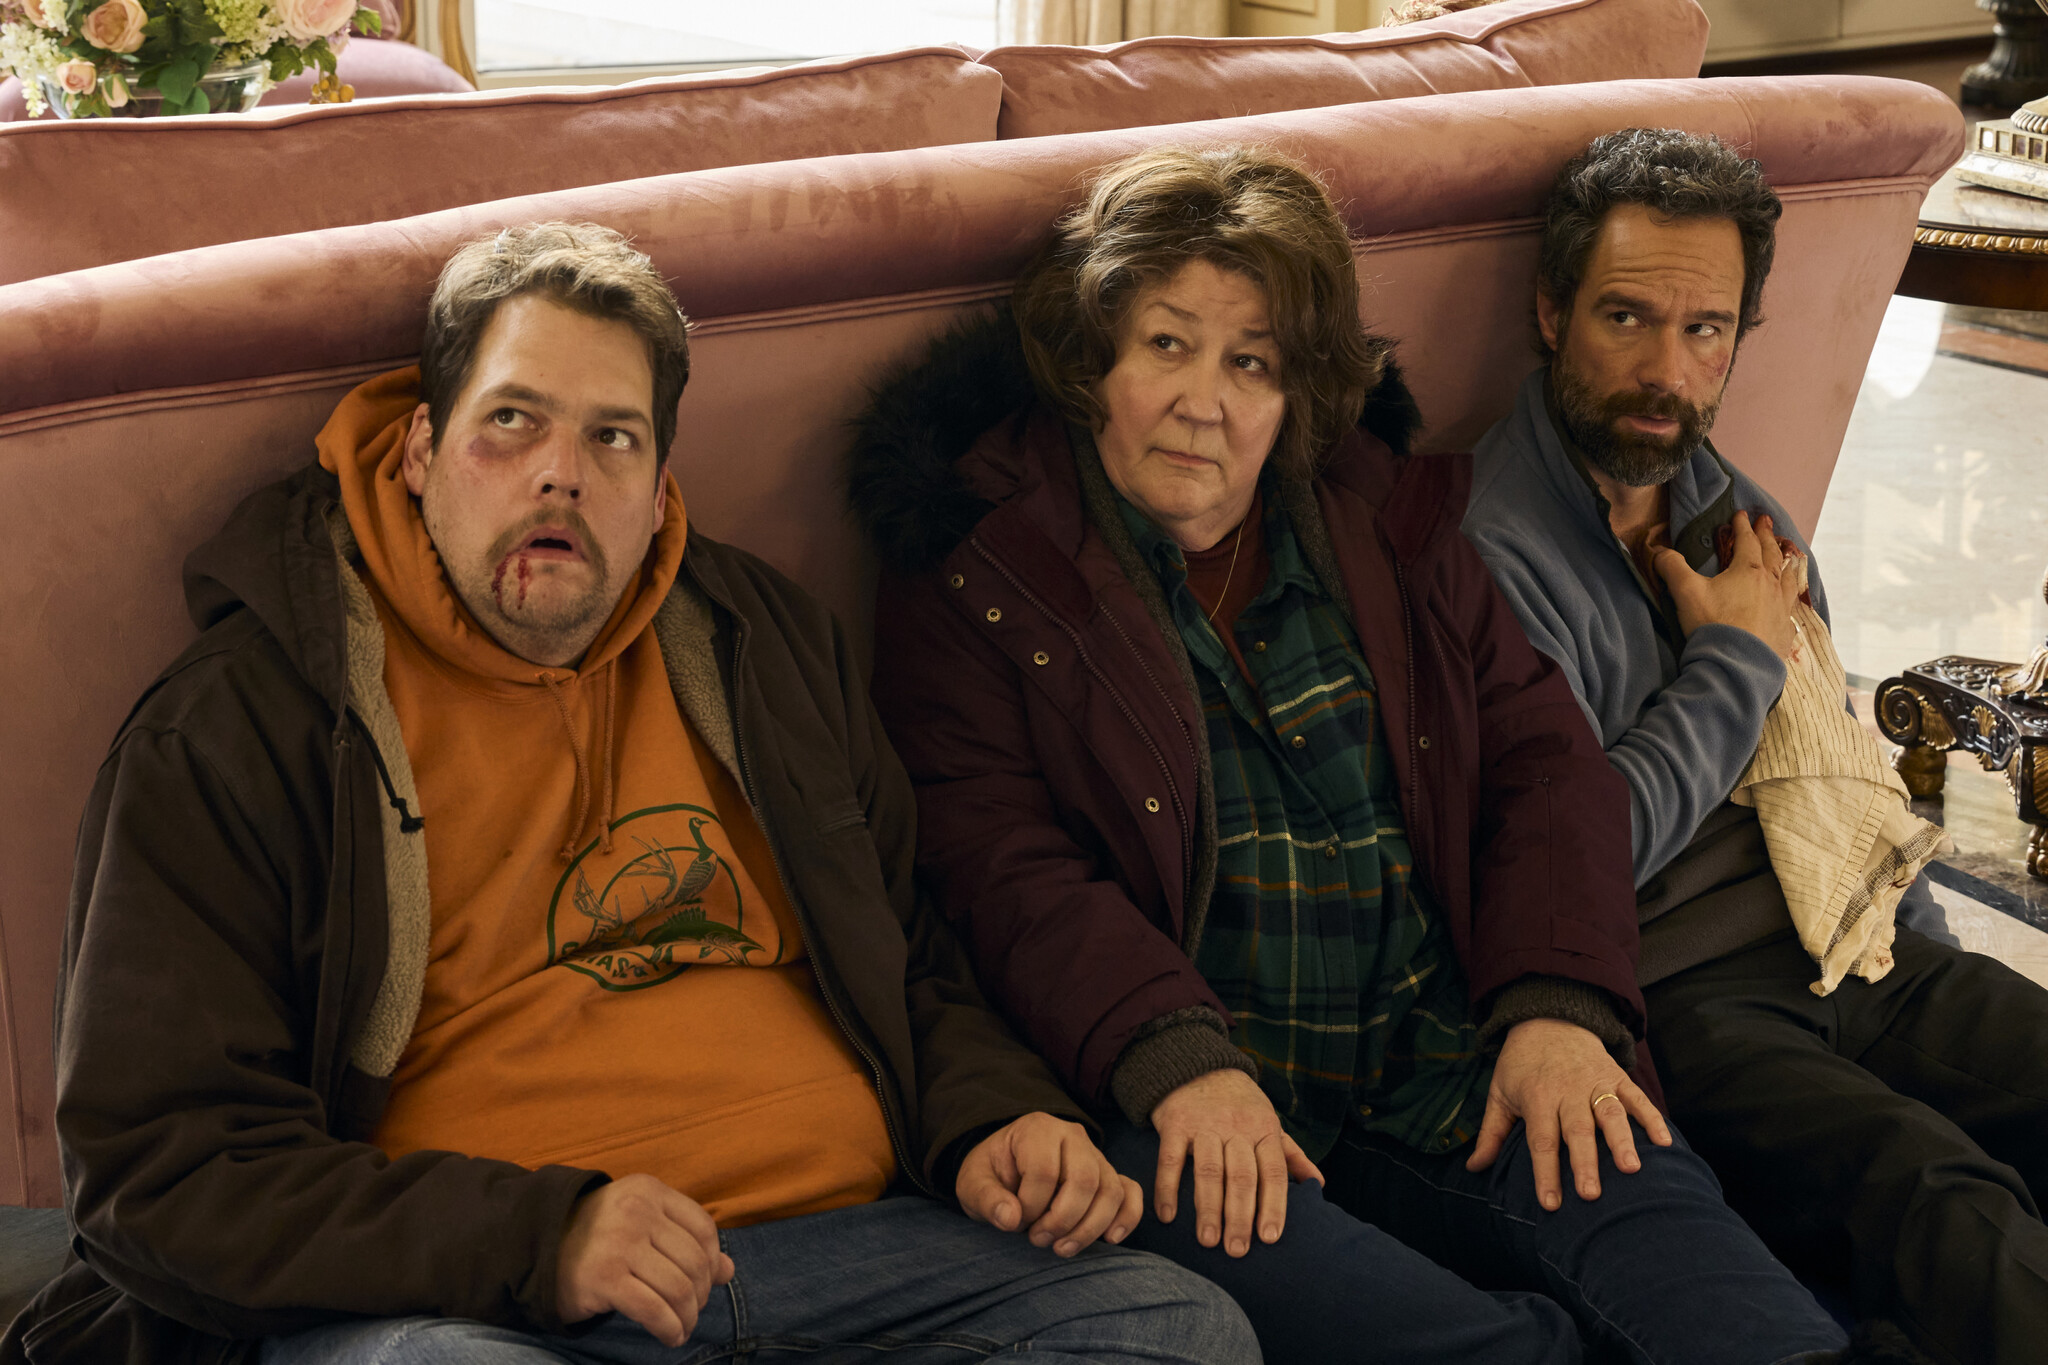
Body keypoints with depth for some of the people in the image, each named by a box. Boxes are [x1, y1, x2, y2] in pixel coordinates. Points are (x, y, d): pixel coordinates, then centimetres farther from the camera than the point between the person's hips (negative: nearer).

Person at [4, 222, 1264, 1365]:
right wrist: (532, 1242, -18)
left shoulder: (767, 645, 18)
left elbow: (912, 967, 28)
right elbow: (155, 1165, -5)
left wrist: (993, 1119, 4)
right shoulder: (238, 727, 1)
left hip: (833, 1240, 5)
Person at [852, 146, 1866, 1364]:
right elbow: (1000, 861, -8)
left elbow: (1546, 760, 12)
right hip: (1176, 1104, -2)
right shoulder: (977, 576, 3)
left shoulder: (1387, 529, 16)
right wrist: (1175, 1060, -25)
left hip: (1447, 1072, 3)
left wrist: (1559, 1006, -6)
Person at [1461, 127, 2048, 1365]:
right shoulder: (1484, 552, -9)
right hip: (1669, 1001, -7)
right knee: (1936, 1192, -32)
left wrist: (1922, 963, 16)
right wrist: (1739, 661, -5)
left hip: (1836, 951, 7)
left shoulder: (1747, 521, 16)